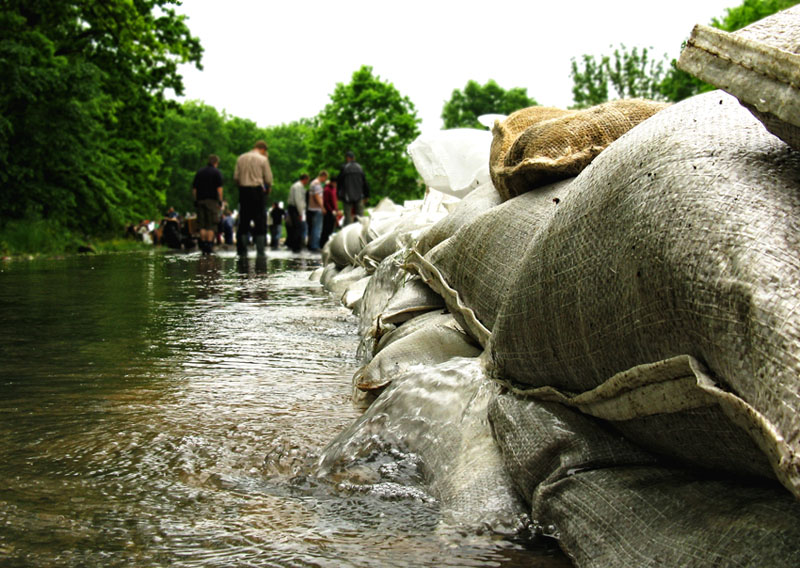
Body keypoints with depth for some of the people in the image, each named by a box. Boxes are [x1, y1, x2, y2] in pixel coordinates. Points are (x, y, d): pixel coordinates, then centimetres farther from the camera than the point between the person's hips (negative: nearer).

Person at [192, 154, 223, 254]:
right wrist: (220, 201, -5)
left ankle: (203, 245, 5)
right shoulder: (217, 172, -1)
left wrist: (196, 201, 15)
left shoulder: (199, 172, 13)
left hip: (200, 200, 4)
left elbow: (194, 189, 12)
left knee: (202, 225, 7)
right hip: (212, 201, -4)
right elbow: (219, 189, -9)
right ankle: (209, 245, -6)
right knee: (211, 225, -1)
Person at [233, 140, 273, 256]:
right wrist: (268, 188, 13)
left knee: (244, 221, 9)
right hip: (258, 191, -4)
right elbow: (268, 178, -5)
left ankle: (242, 250, 8)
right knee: (260, 222, 2)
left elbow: (235, 177, 7)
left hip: (243, 190, 4)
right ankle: (260, 251, -1)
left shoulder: (241, 158, 8)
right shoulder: (263, 159, -4)